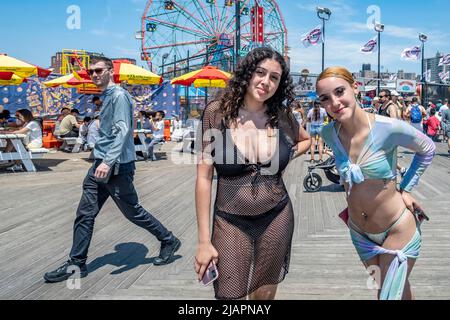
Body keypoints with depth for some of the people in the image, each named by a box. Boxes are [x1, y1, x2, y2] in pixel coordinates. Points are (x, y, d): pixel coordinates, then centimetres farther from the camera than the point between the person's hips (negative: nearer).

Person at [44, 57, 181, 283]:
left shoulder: (119, 96, -12)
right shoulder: (106, 97, 16)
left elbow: (123, 131, -23)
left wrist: (108, 161, -32)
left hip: (117, 167, -9)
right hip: (100, 165, 9)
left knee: (132, 211, 3)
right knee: (85, 214, 7)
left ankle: (169, 242, 21)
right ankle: (76, 263, 16)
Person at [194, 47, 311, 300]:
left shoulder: (282, 115, -2)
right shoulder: (217, 112, -10)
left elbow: (306, 140, 22)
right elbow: (204, 178, -10)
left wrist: (287, 157, 0)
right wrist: (204, 240, -11)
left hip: (276, 218, 3)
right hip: (231, 222, -2)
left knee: (265, 295, 16)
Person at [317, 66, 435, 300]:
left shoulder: (389, 128, -24)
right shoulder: (329, 134, -11)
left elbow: (427, 149, -3)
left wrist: (405, 190, -5)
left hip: (398, 230, -4)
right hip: (359, 231, 4)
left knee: (390, 294, 6)